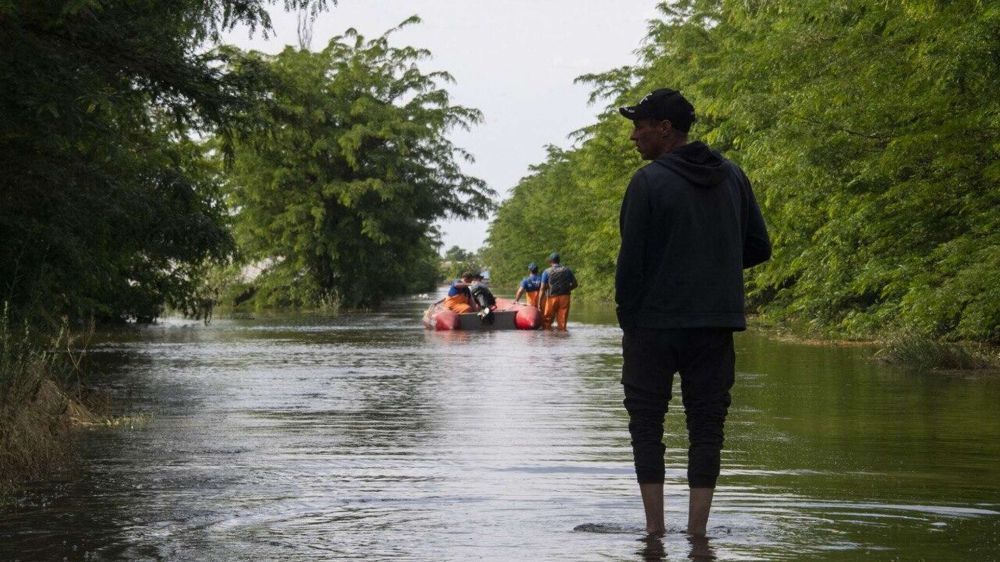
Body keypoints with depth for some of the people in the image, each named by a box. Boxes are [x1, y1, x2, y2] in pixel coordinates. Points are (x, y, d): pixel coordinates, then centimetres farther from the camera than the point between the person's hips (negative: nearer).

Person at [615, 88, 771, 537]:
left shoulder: (649, 182, -9)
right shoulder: (732, 176, 8)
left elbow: (631, 259, -11)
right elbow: (759, 248, 10)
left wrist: (626, 316, 0)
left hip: (655, 321, -4)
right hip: (717, 323, 4)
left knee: (647, 422, 6)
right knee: (706, 424, 7)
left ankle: (654, 526, 2)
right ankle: (697, 528, 3)